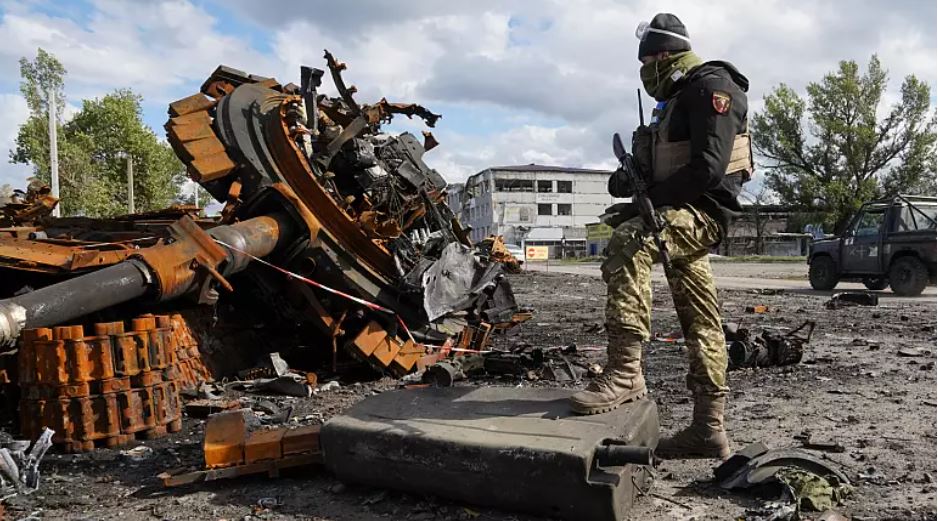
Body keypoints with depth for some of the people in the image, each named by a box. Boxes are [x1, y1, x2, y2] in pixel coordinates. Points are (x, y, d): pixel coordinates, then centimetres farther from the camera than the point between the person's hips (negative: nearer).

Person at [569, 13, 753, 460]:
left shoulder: (710, 86, -7)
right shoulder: (677, 99, 24)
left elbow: (709, 167, -20)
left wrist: (647, 199, -19)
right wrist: (631, 185, 3)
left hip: (702, 210, -10)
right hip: (680, 214, 10)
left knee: (627, 242, -35)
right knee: (700, 324, 8)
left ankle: (625, 372, -36)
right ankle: (709, 428, 13)